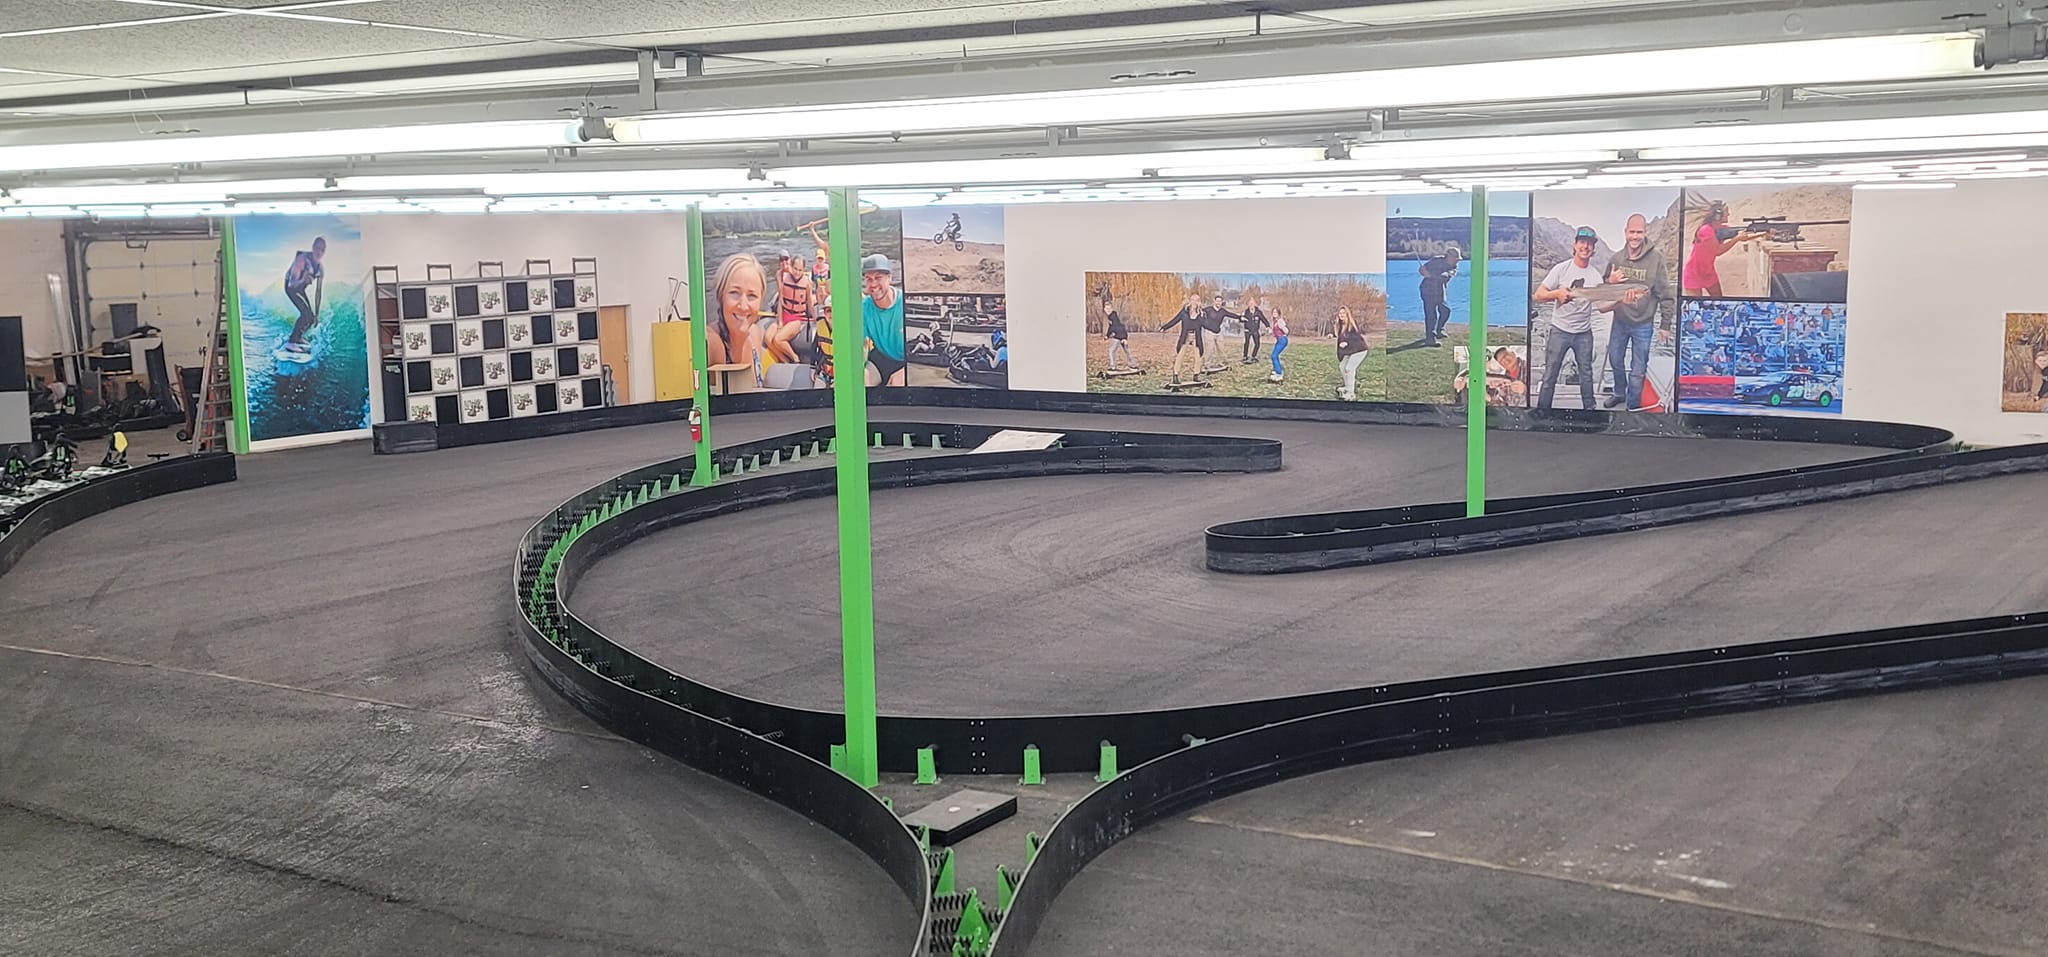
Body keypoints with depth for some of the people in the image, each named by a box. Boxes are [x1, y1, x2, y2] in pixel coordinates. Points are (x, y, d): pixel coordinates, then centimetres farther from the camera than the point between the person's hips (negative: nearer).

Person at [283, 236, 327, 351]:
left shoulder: (321, 269, -13)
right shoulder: (302, 259, -34)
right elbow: (292, 283, -38)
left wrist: (317, 313, -5)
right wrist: (302, 281, -61)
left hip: (301, 288, 7)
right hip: (290, 286, -7)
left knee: (312, 317, 6)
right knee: (305, 312, -23)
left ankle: (298, 337, 33)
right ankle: (291, 342, -18)